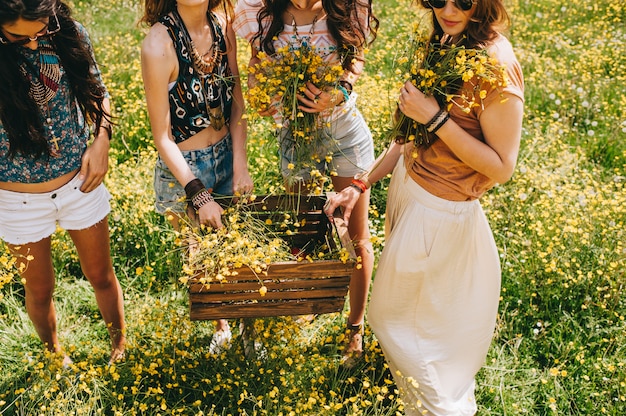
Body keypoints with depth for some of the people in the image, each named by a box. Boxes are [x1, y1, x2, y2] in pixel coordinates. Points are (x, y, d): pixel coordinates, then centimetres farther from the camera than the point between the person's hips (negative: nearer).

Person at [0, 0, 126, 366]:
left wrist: (101, 141, -12)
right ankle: (56, 356, 49)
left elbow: (98, 93, 3)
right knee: (40, 290, 20)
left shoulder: (69, 33, -13)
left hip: (80, 184, 2)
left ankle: (120, 345, 46)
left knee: (101, 276, 20)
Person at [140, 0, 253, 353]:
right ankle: (221, 325, 42)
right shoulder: (159, 43, -23)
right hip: (184, 169, -4)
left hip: (227, 155, 4)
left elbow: (237, 102, 0)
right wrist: (198, 195, -20)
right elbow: (162, 136, -18)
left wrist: (240, 165, -8)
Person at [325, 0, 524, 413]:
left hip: (439, 213, -8)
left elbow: (501, 167, -21)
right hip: (408, 186, 8)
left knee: (395, 319, 10)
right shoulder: (445, 43, 2)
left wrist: (436, 116, -27)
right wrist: (362, 184, 4)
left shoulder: (497, 65, -23)